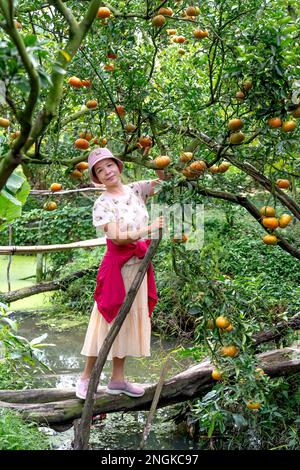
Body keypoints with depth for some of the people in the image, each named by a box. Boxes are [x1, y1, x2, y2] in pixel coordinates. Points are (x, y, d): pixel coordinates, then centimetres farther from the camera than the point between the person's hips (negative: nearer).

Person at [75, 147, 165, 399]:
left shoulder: (135, 189, 5)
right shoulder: (103, 204, -11)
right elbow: (117, 238, -21)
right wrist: (148, 230, -30)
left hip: (139, 264, 6)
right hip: (117, 265, -6)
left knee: (130, 319, 11)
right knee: (108, 318, 0)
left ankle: (117, 379, 23)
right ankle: (86, 378, 14)